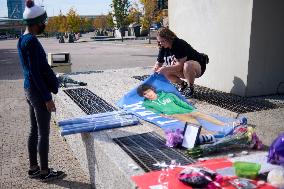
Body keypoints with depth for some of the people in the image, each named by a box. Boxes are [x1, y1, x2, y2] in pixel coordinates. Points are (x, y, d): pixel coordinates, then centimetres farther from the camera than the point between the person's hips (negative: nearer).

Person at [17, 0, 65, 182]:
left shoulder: (23, 39, 11)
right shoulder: (32, 41, -18)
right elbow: (35, 72, -20)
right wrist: (47, 97, -17)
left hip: (30, 89, 9)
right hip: (38, 91, -9)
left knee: (35, 130, 15)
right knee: (44, 132, 0)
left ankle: (34, 168, 26)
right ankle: (45, 172, 12)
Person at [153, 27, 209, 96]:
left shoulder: (180, 44, -27)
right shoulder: (163, 48, -6)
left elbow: (181, 65, -33)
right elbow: (159, 63, 1)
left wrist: (165, 68, -39)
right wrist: (156, 69, -22)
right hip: (182, 70, 7)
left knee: (187, 65, -41)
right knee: (165, 73, -12)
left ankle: (191, 88, -16)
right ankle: (182, 84, 10)